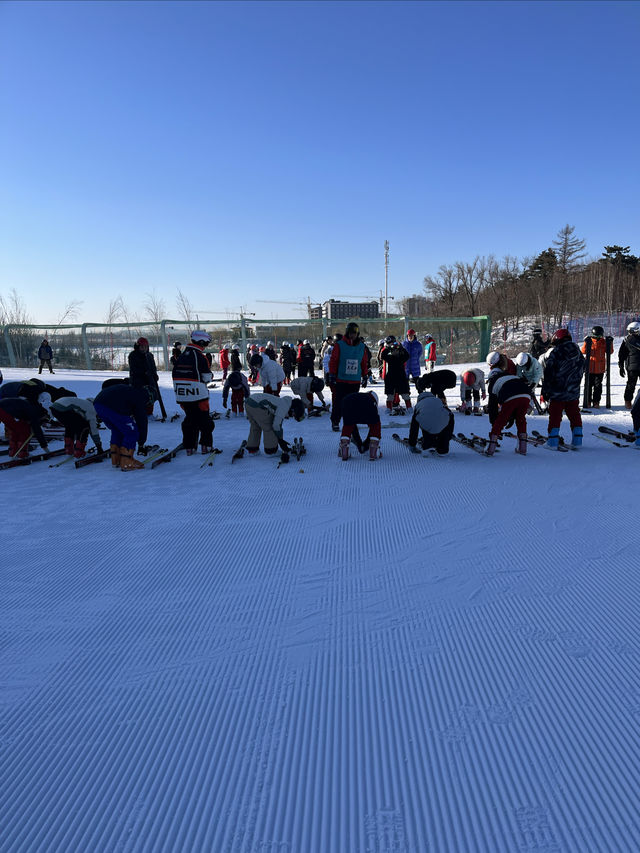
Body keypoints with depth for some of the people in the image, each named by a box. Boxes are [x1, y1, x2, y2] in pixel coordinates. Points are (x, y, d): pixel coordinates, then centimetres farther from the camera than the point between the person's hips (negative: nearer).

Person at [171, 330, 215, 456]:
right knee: (204, 420, 7)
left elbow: (174, 374, 13)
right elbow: (207, 378, -12)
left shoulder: (181, 356, 10)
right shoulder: (200, 357, -12)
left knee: (190, 419, 14)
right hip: (198, 394, -6)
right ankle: (206, 445, 9)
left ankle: (189, 447, 13)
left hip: (182, 395, 6)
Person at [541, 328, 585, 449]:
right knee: (574, 415, 14)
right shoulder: (579, 354, 7)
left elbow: (547, 374, -10)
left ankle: (553, 441, 1)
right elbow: (581, 372, 17)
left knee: (555, 416, 2)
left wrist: (545, 391, -2)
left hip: (557, 393, -5)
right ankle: (577, 439, 17)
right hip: (574, 393, 5)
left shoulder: (555, 353, -12)